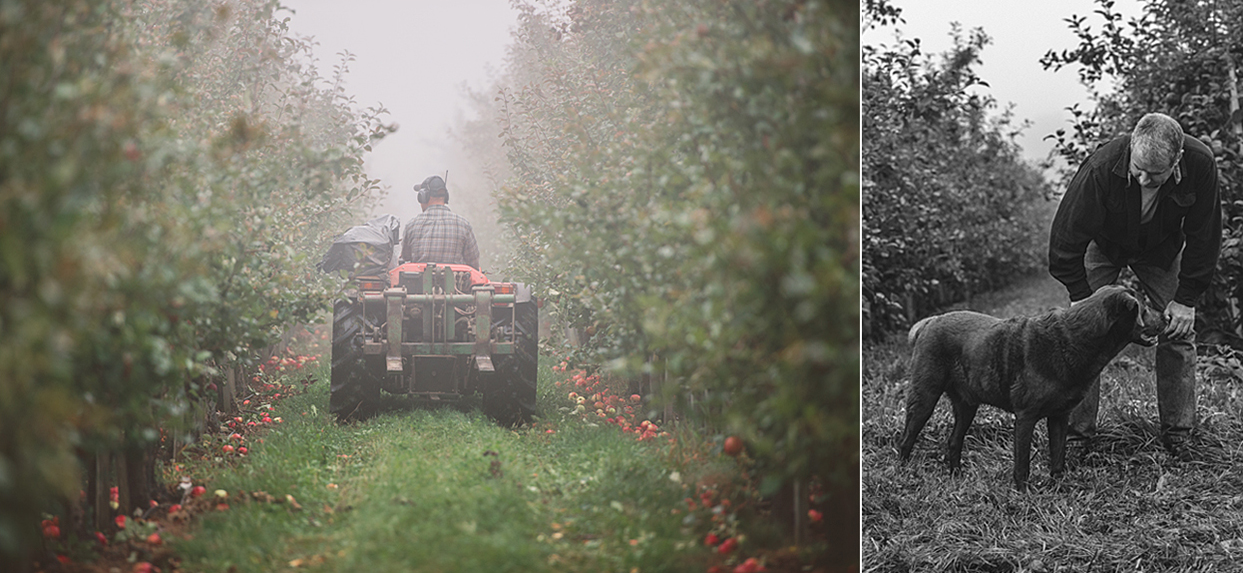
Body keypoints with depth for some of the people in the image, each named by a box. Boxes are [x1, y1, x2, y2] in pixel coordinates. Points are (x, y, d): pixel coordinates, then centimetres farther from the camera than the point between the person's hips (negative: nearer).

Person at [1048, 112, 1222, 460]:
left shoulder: (1200, 164, -34)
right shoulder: (1102, 167, -41)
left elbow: (1203, 237, -18)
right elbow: (1067, 233, -28)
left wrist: (1186, 298, -18)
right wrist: (1080, 295, -26)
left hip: (1162, 249, 2)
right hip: (1103, 245, -2)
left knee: (1179, 331, -3)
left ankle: (1176, 432, 8)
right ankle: (1078, 431, -4)